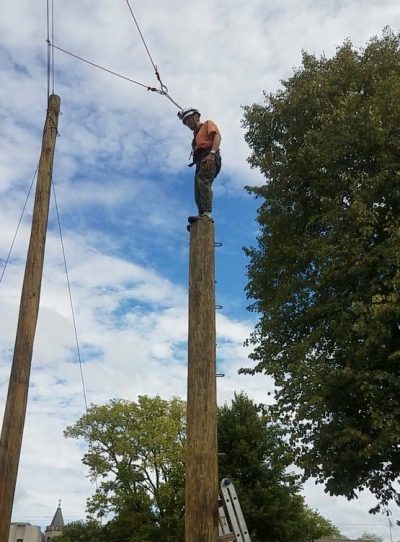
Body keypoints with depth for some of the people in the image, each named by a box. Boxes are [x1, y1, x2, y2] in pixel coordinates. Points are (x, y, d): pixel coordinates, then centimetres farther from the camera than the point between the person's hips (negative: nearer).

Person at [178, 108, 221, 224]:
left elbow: (217, 136, -3)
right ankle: (202, 217, -15)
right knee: (198, 192, -6)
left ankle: (207, 214, -41)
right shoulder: (196, 135, 37)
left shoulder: (208, 124, 16)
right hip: (200, 161, 9)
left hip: (209, 158, -9)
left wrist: (212, 153, -19)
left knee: (203, 182, -28)